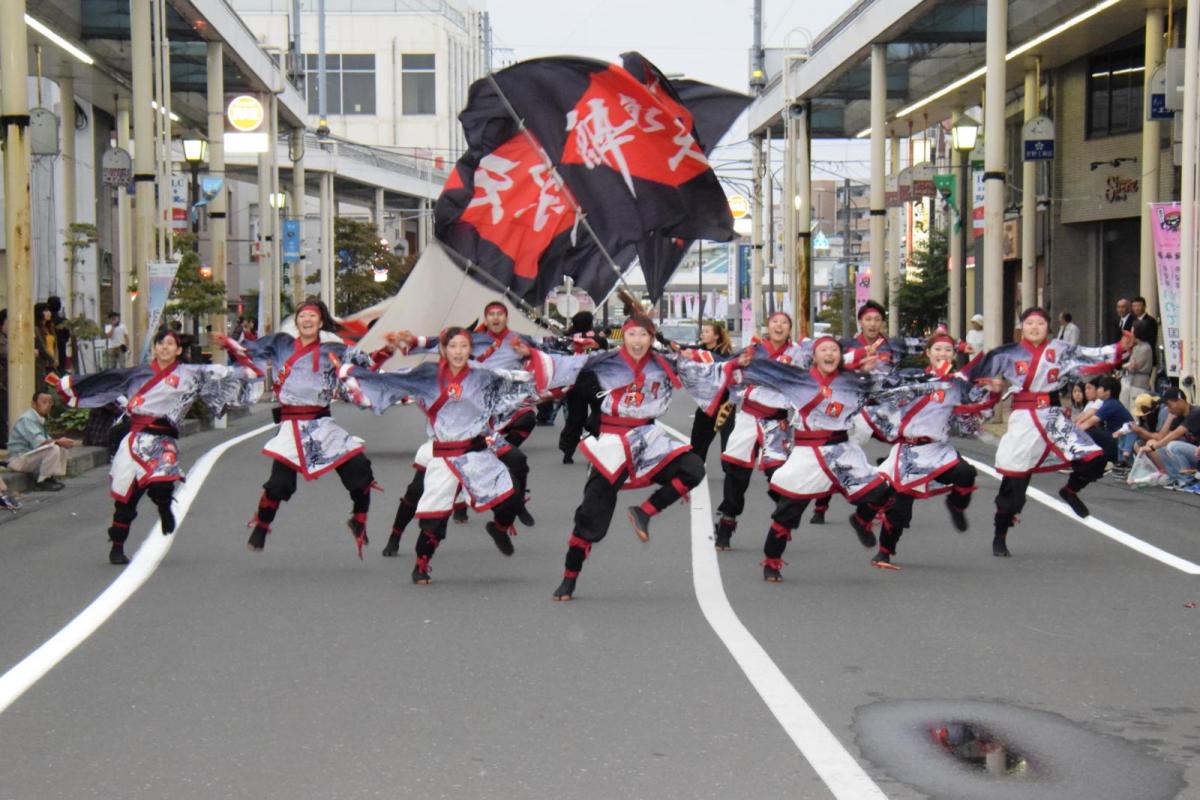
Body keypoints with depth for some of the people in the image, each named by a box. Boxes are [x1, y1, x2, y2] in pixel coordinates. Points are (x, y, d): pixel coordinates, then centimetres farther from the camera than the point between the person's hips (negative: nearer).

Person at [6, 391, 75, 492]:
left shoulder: (40, 419, 11)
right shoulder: (27, 419, -19)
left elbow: (46, 440, 9)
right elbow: (38, 442, -29)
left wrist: (60, 441, -9)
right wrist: (58, 441, -27)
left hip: (29, 456, 10)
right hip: (19, 459, -10)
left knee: (62, 448, 5)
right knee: (53, 448, -27)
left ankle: (51, 478, 0)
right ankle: (42, 482, -16)